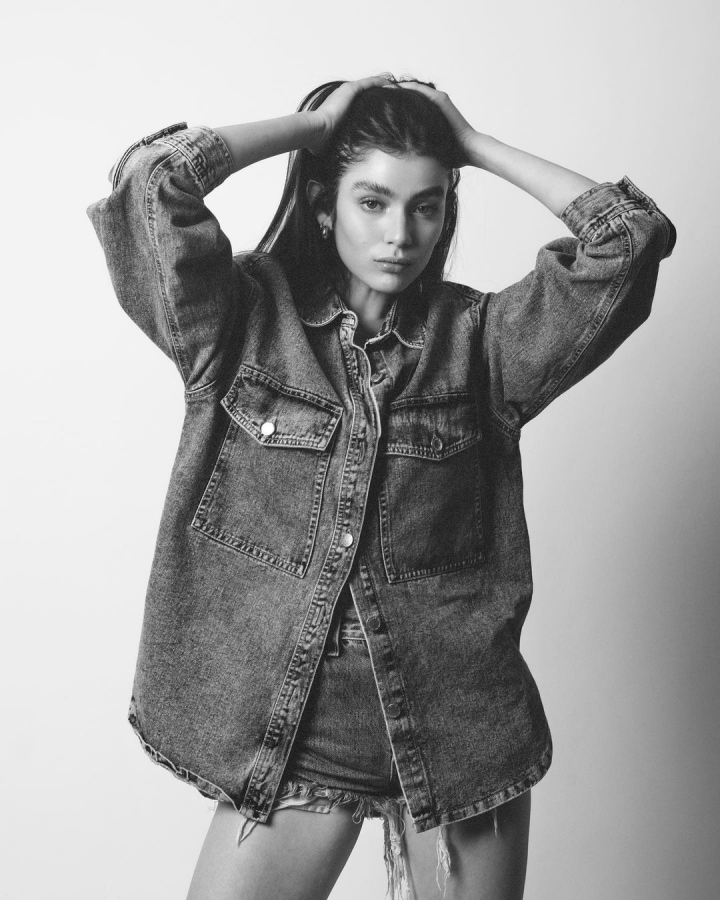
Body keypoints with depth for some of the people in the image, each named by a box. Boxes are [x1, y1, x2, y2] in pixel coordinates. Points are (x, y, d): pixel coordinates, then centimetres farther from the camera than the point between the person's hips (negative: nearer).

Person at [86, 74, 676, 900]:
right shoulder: (246, 323, -2)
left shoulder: (479, 338, 1)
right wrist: (313, 124, -4)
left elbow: (633, 233, -6)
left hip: (458, 729, 1)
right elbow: (147, 181, -15)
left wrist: (475, 143, 0)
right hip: (286, 729, 0)